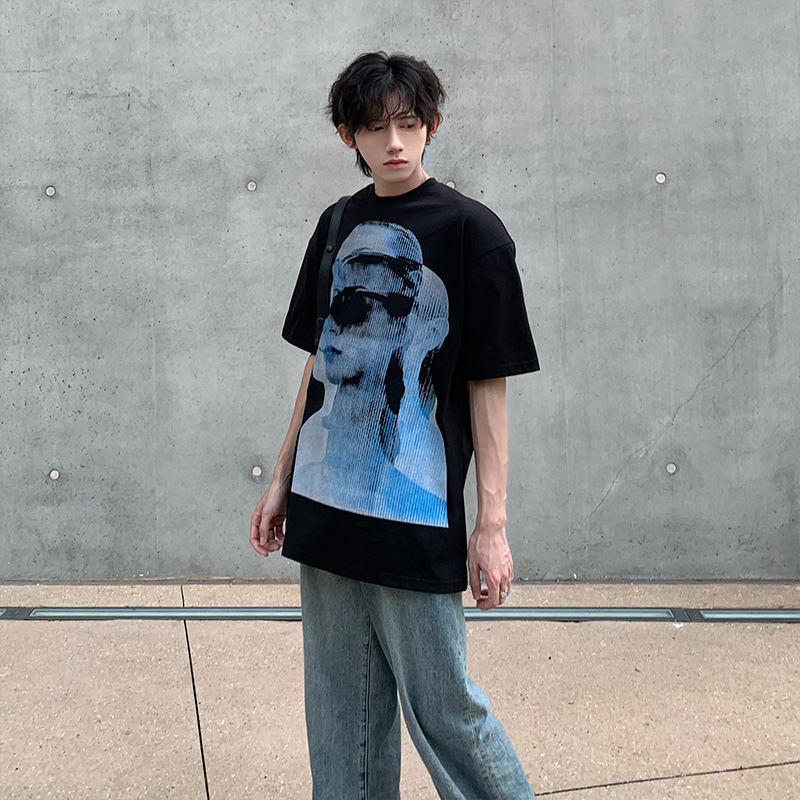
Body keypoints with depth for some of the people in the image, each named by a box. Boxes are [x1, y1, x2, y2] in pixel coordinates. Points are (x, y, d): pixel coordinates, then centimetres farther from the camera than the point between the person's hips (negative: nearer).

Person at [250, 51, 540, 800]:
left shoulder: (471, 230, -6)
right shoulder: (338, 225, 10)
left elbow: (488, 385, -7)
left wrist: (492, 524, -10)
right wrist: (282, 481, 15)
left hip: (415, 518, -5)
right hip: (325, 508, 6)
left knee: (441, 707, 2)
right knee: (340, 708, 15)